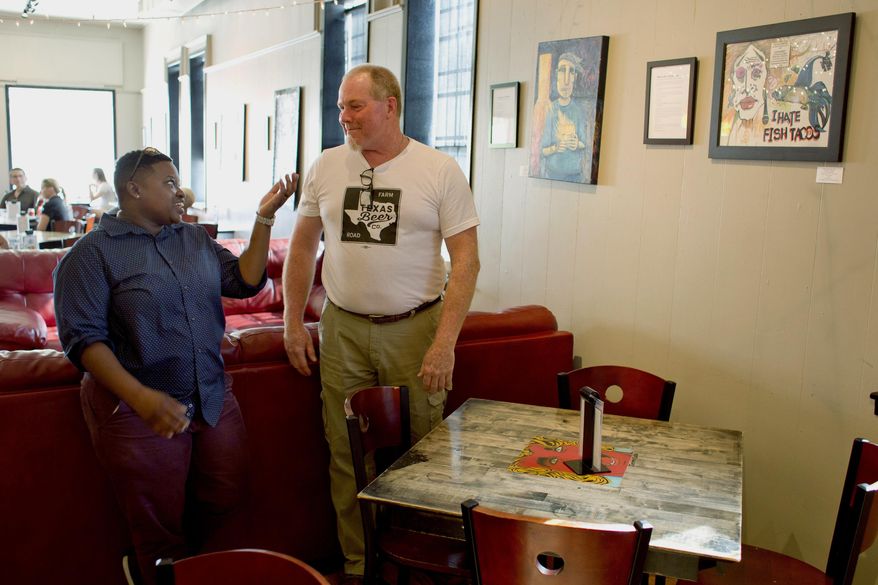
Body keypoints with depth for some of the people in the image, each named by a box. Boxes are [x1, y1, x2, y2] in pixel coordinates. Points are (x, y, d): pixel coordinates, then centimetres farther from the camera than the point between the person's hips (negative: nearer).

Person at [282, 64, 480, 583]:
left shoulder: (440, 170, -5)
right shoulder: (327, 166, 6)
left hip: (414, 330, -3)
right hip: (342, 330, 3)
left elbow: (466, 259, -7)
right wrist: (293, 322, 8)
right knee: (347, 457, 8)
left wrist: (445, 342, -14)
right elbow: (303, 246, 13)